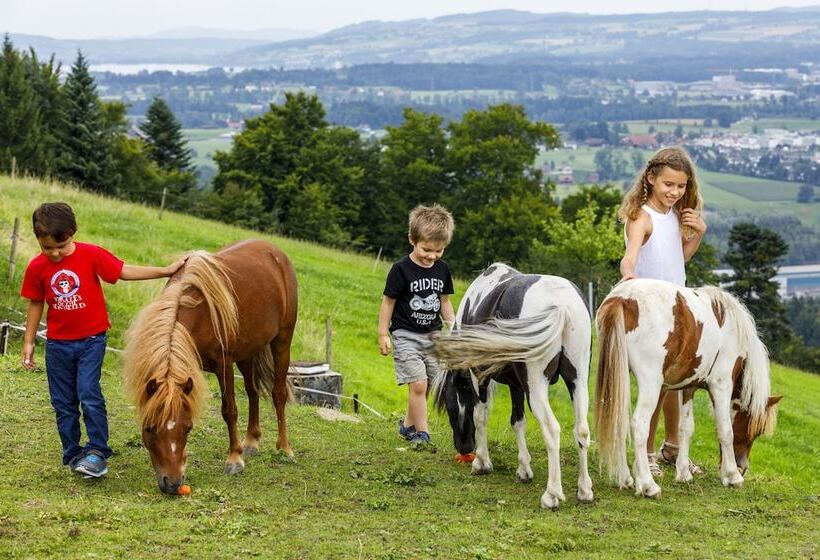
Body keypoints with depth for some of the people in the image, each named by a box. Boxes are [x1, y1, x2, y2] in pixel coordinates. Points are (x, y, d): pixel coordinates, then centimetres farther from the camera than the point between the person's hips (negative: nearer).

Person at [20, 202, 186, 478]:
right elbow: (35, 304, 7)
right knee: (63, 403, 7)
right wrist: (28, 342, 10)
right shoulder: (37, 268, -3)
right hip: (57, 344, 3)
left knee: (88, 393, -15)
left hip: (91, 339, -3)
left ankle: (97, 452, -6)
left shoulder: (91, 255, -10)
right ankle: (72, 454, 18)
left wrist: (166, 271, -10)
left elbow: (125, 272, -6)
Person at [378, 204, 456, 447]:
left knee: (427, 385, 8)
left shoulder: (442, 269, 3)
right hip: (406, 335, -5)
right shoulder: (401, 269, -13)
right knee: (418, 383, -13)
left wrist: (453, 326, 8)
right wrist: (383, 334, -7)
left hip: (432, 335, 5)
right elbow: (388, 301, -7)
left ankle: (408, 426, 27)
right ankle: (422, 434, -5)